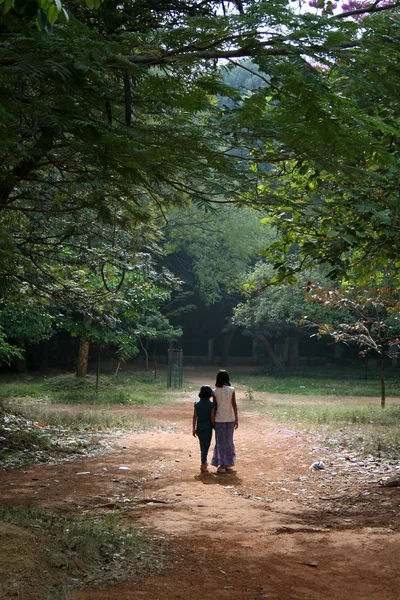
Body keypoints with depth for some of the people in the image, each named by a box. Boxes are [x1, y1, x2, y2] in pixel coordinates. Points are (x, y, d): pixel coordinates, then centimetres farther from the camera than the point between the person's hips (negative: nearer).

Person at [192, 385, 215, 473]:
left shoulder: (197, 404, -1)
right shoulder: (211, 405, -11)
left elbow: (194, 417, 0)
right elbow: (212, 418, -12)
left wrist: (194, 428, 6)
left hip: (199, 427, 4)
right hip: (207, 428, -4)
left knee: (202, 445, 19)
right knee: (206, 445, 1)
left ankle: (204, 462, 32)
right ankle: (203, 464, -6)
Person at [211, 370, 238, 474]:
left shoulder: (215, 391, -5)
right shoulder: (231, 390, -4)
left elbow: (215, 406, -2)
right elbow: (234, 405, -5)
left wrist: (213, 420, 6)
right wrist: (236, 419, -1)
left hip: (219, 419, -1)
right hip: (230, 418, 1)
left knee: (220, 442, 5)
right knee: (229, 441, 14)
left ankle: (222, 465, 0)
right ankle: (229, 463, 21)